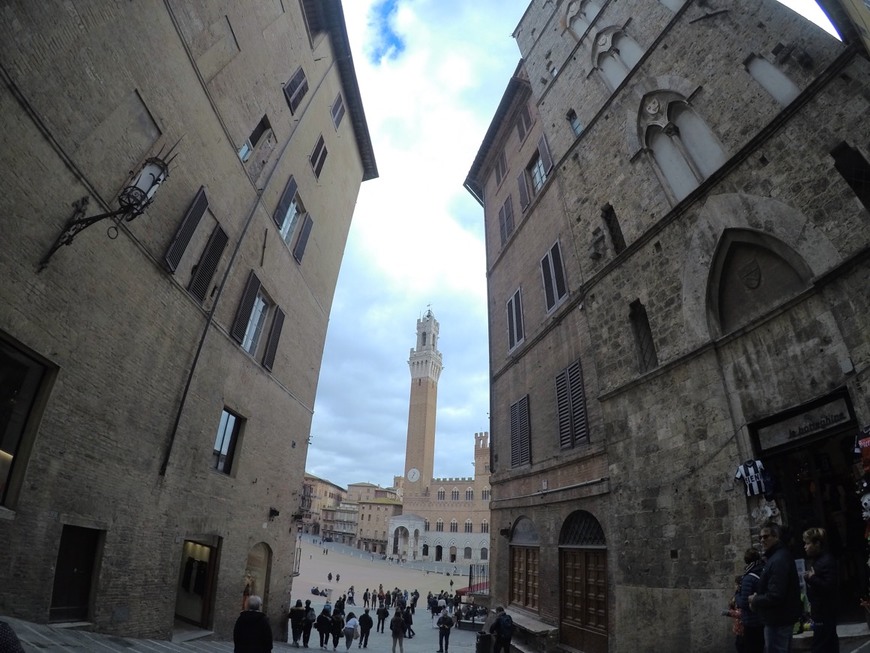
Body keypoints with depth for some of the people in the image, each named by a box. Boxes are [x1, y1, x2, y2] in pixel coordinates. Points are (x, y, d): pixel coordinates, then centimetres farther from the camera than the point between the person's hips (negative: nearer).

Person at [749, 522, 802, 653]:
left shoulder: (778, 560, -23)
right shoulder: (779, 556, 11)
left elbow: (775, 596, -28)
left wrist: (754, 601, -12)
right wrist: (757, 598, 5)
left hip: (778, 620, -11)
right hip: (783, 618, 11)